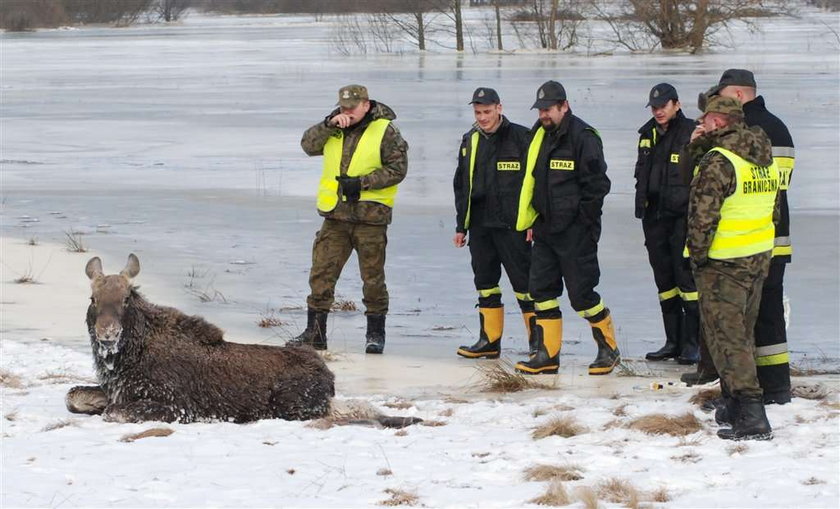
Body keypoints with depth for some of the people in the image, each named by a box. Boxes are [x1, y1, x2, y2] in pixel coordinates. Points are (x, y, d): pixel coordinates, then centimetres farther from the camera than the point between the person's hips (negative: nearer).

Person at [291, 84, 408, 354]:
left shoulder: (385, 131, -3)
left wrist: (362, 183, -16)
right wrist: (329, 124, -14)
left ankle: (375, 334, 13)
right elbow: (308, 145, 0)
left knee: (373, 277, 2)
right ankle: (315, 332, 7)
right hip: (336, 216, 4)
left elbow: (397, 169, -8)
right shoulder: (334, 130, 11)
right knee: (321, 273, 2)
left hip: (370, 217, -4)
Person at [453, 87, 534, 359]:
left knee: (523, 282, -6)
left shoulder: (520, 137, -5)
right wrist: (461, 226, 17)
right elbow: (461, 185, 20)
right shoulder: (470, 141, 13)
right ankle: (490, 341, 17)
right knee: (485, 282, 10)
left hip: (512, 225, -6)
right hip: (480, 224, 6)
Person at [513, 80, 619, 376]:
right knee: (541, 289, 5)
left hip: (575, 232, -8)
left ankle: (609, 350, 12)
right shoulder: (540, 136, 11)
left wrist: (581, 220, -12)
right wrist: (531, 220, 14)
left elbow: (597, 185, -14)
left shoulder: (583, 138, -13)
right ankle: (547, 355, 10)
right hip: (545, 229, 8)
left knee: (582, 294, -4)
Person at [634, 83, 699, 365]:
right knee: (664, 279, 9)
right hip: (655, 216, 7)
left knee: (687, 277, -9)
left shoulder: (692, 133, -6)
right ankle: (673, 341, 15)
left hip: (683, 216, -7)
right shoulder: (648, 134, 14)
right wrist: (642, 204, 16)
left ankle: (692, 343, -5)